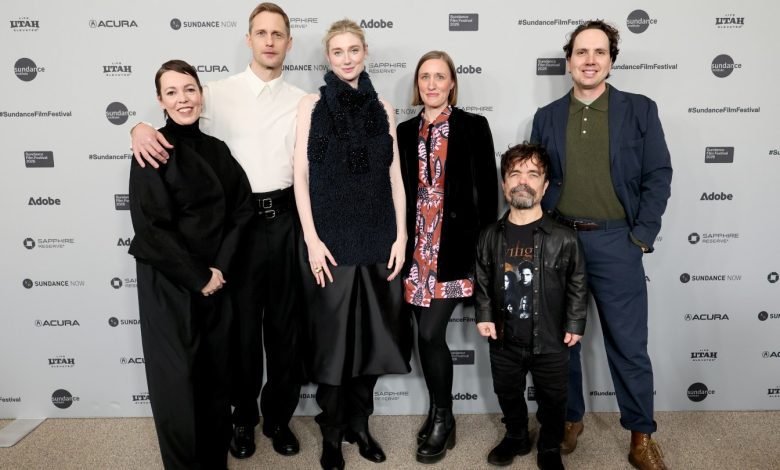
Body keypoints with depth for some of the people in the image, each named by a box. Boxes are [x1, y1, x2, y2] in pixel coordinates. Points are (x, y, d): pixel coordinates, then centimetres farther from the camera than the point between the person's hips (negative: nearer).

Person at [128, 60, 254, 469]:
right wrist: (198, 276, -11)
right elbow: (149, 228, -14)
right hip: (167, 284, -4)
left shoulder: (217, 150, 7)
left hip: (217, 280, 5)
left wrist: (221, 266, -7)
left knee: (216, 375, 11)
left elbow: (242, 208, 5)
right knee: (176, 379, 4)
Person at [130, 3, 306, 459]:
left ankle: (279, 416, 29)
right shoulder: (220, 93, 3)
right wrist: (141, 127, -18)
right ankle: (244, 417, 30)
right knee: (241, 320, 9)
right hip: (237, 219, -1)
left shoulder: (302, 102, 8)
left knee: (286, 322, 10)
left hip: (285, 218, 2)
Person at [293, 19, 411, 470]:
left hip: (377, 236, 3)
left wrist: (401, 235, 0)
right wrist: (311, 237, -11)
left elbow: (395, 175, 8)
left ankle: (360, 422, 27)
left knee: (372, 331, 9)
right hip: (331, 237, -2)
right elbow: (301, 175, -3)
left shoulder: (384, 108, 9)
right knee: (332, 334, 4)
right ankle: (332, 431, 21)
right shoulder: (312, 104, 2)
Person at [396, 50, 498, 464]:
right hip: (417, 246, 4)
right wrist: (399, 243, 9)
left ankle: (442, 419, 13)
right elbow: (398, 191, 13)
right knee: (428, 335, 9)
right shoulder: (405, 132, 12)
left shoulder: (474, 127, 2)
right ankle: (438, 415, 27)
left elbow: (487, 190, -1)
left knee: (430, 333, -8)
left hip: (455, 245, -4)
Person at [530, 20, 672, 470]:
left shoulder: (640, 109, 3)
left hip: (616, 242, -1)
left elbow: (658, 176, -1)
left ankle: (642, 434, 21)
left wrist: (641, 237, -7)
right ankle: (570, 419, 29)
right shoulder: (547, 117, 8)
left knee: (629, 345, 4)